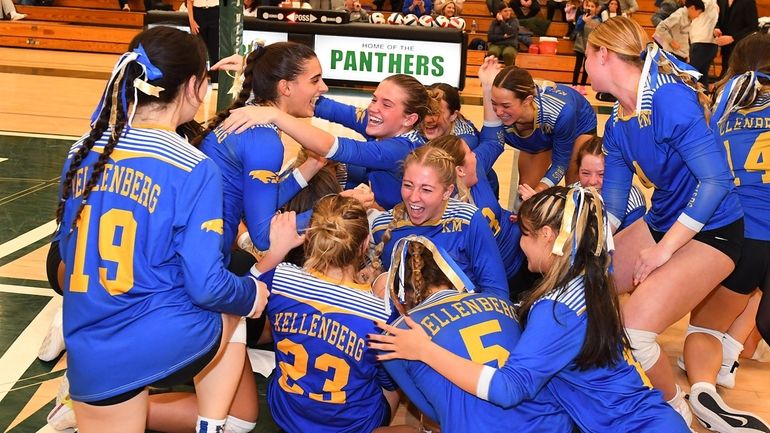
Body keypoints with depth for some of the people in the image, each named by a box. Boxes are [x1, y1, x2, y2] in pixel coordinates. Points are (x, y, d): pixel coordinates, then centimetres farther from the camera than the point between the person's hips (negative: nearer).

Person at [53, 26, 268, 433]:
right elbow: (207, 288, -15)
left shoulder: (82, 152, 0)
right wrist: (253, 293, 6)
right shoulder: (195, 170, -16)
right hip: (172, 344, -4)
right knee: (233, 313, 29)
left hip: (93, 354, 5)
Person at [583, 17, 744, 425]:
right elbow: (611, 207, 4)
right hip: (661, 222, 9)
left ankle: (678, 417, 8)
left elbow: (716, 179, -27)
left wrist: (664, 248, -23)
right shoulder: (616, 124, 3)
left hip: (709, 230, -9)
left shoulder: (669, 99, -24)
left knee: (633, 331, -20)